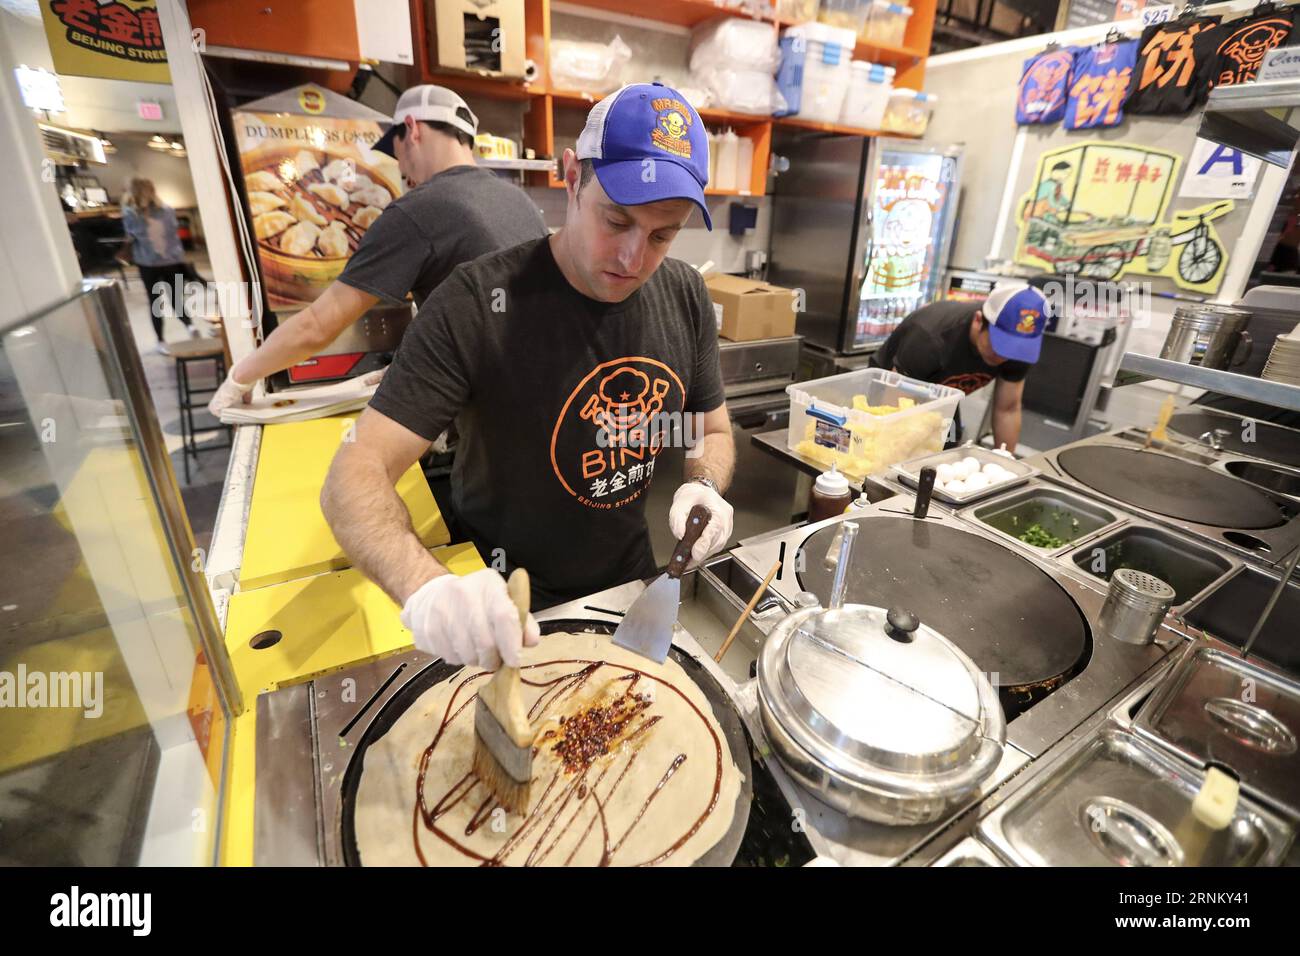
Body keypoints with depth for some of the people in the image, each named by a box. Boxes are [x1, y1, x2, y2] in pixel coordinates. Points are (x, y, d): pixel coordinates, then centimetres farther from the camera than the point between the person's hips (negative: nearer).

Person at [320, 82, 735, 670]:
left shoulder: (686, 297, -9)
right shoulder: (477, 304, -24)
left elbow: (713, 432, 3)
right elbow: (356, 476, -26)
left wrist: (704, 487, -19)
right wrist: (426, 587, -45)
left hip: (630, 582, 4)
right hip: (503, 609, -3)